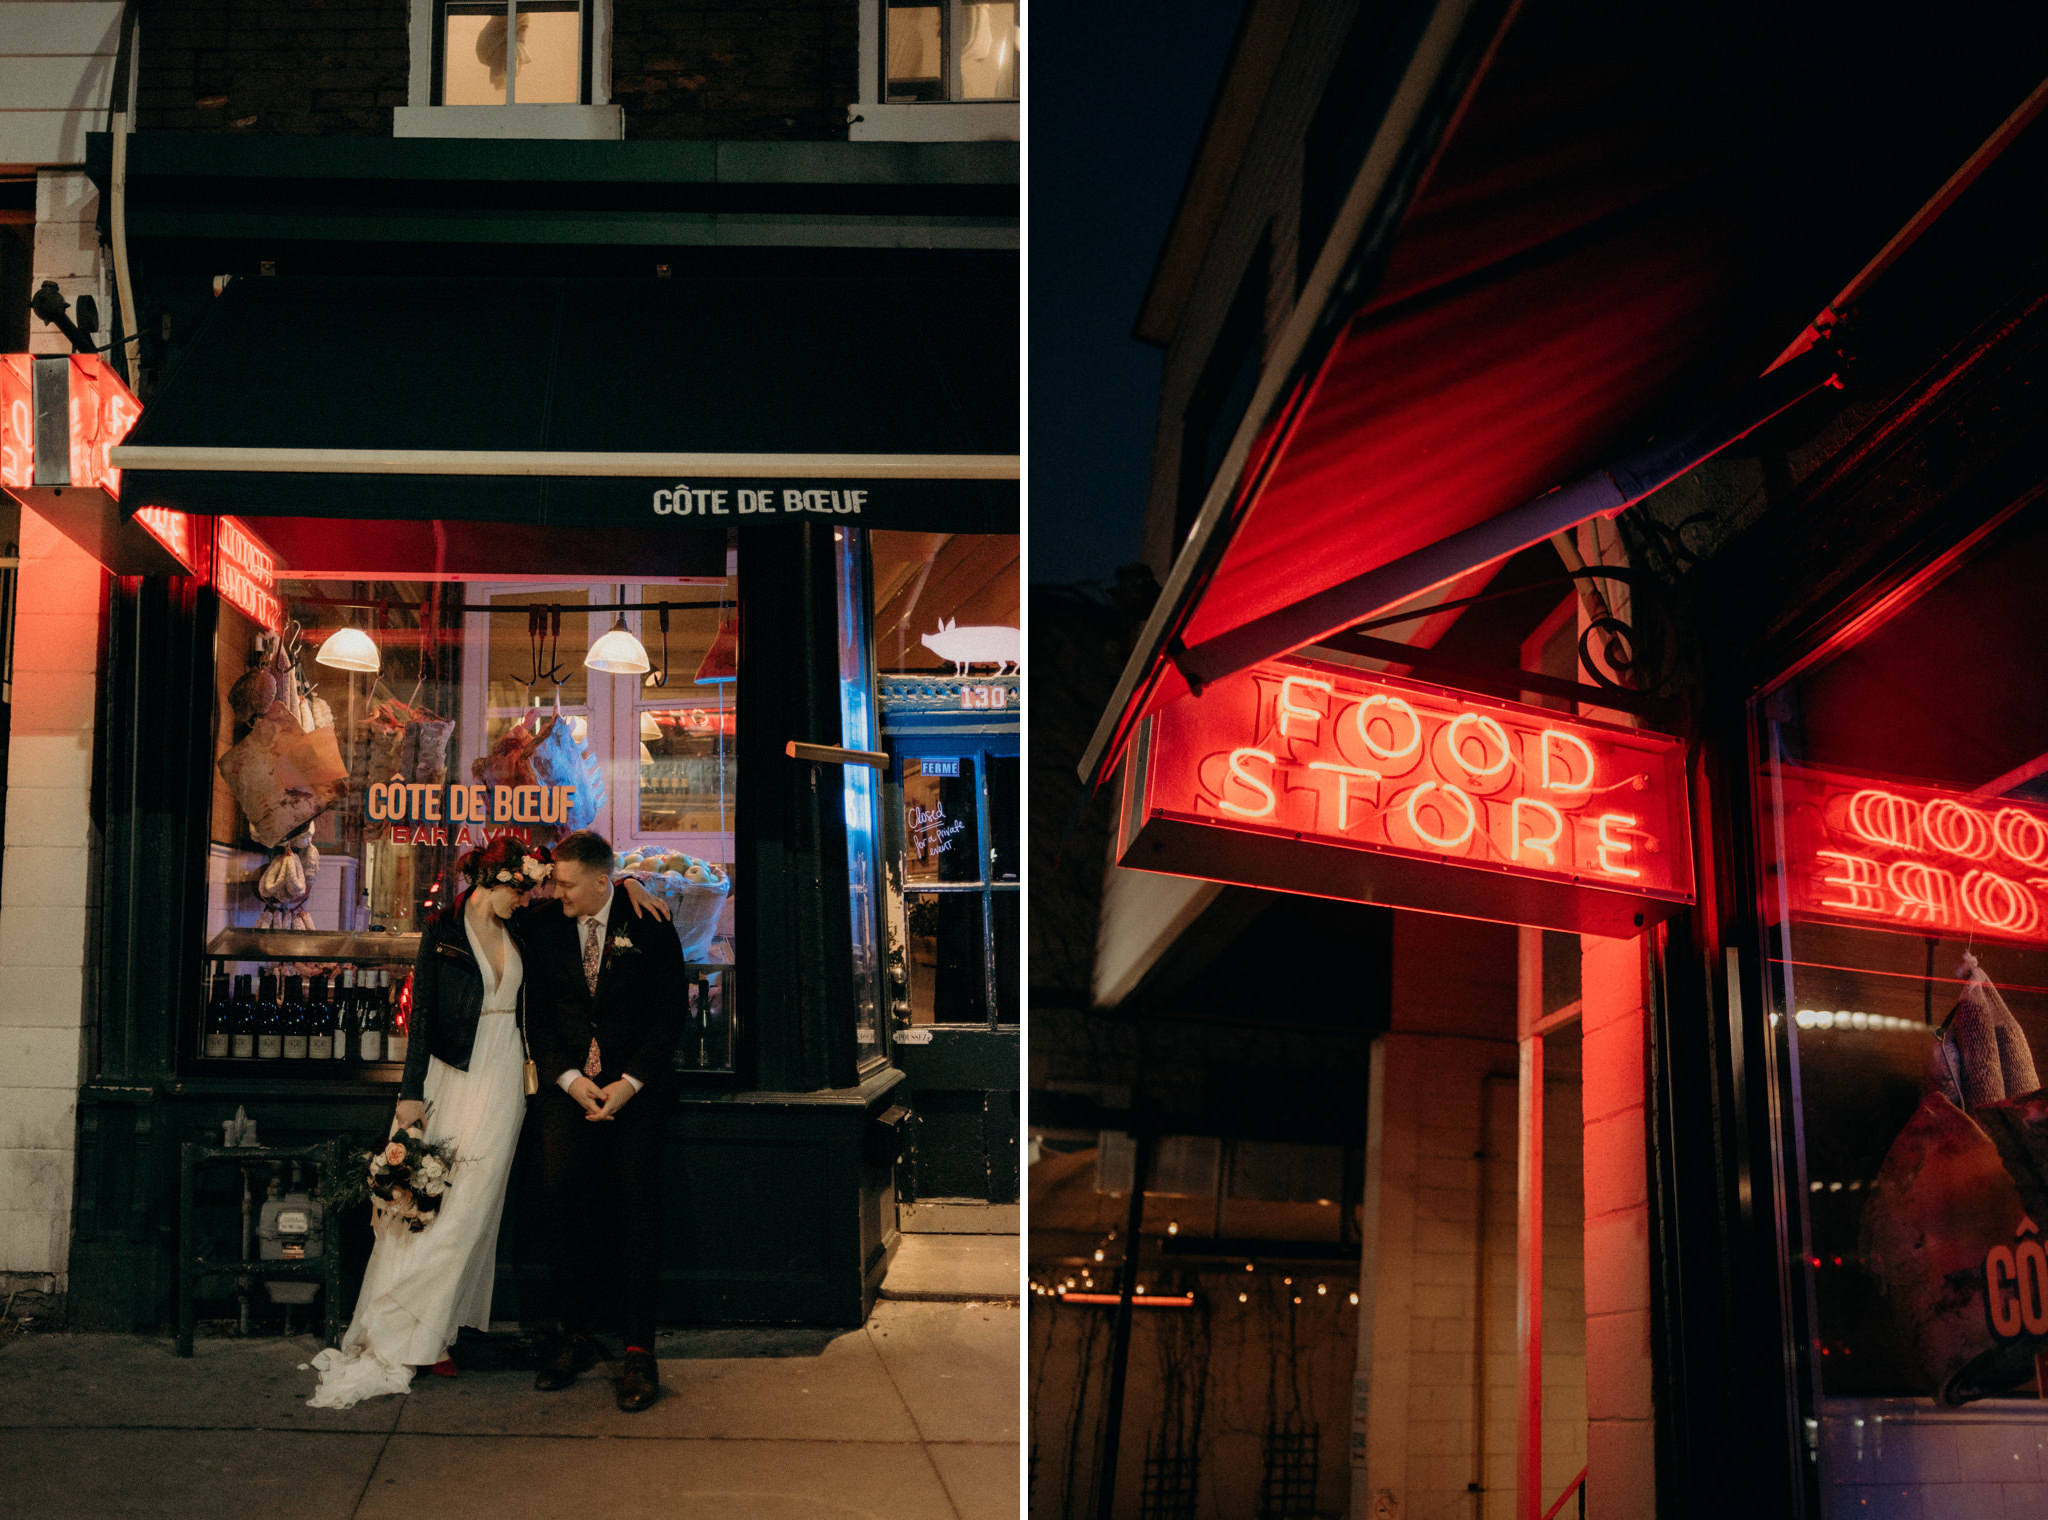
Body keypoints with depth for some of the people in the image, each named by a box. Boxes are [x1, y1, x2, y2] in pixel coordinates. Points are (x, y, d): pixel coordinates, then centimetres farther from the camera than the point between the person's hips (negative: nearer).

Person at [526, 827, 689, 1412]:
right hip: (569, 1081, 2)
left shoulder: (648, 926, -2)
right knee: (562, 1191, -15)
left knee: (637, 1204, -10)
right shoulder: (546, 931, 6)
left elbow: (671, 1009, -2)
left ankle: (638, 1351, -5)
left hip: (634, 1083, -2)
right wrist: (569, 1078, -7)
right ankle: (573, 1336, -4)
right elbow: (539, 1014, 9)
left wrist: (630, 1081, -11)